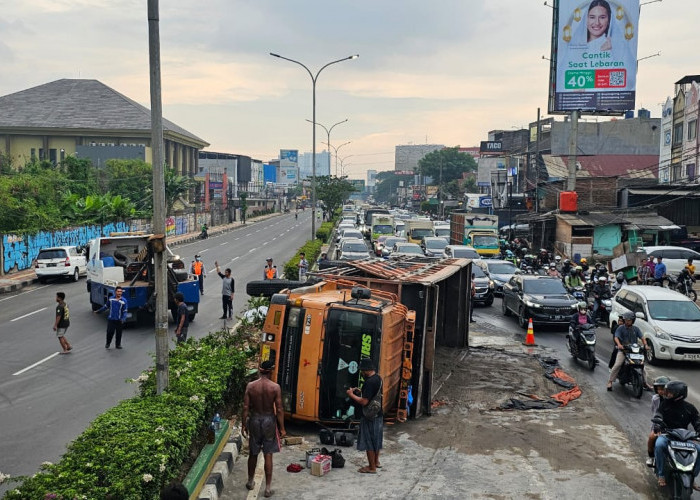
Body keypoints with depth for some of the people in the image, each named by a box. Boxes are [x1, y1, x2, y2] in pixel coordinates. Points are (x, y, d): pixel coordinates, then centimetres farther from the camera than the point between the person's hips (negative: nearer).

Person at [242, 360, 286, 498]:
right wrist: (282, 428, -3)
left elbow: (246, 407, -6)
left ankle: (250, 482, 35)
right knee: (268, 455, 4)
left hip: (254, 420, 2)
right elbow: (279, 409, -11)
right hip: (269, 421, -2)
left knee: (253, 453, 18)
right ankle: (268, 488, 7)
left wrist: (244, 425, 4)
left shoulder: (250, 386, -9)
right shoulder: (275, 387, -13)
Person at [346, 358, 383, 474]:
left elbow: (364, 402, -27)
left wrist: (352, 395, -14)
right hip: (378, 414, 9)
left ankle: (372, 467, 9)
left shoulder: (369, 382, -25)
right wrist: (359, 392, 10)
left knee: (368, 442, 2)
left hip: (369, 416, -9)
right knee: (376, 439, 21)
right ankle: (376, 462, 34)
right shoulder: (378, 378, 6)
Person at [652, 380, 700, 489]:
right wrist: (657, 425, -29)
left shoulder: (690, 408, 7)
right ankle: (660, 475, -19)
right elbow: (658, 416, -7)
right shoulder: (664, 403, 5)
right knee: (659, 445, -35)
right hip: (666, 434, -2)